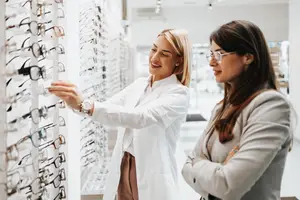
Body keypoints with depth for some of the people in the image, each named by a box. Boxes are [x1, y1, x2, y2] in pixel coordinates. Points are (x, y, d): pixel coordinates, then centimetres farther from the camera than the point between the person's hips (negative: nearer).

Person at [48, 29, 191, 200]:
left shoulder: (179, 94, -14)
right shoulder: (139, 85, 8)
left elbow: (140, 117, -30)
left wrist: (84, 105, -39)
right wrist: (74, 101, -16)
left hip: (152, 179, -5)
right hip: (123, 170, 5)